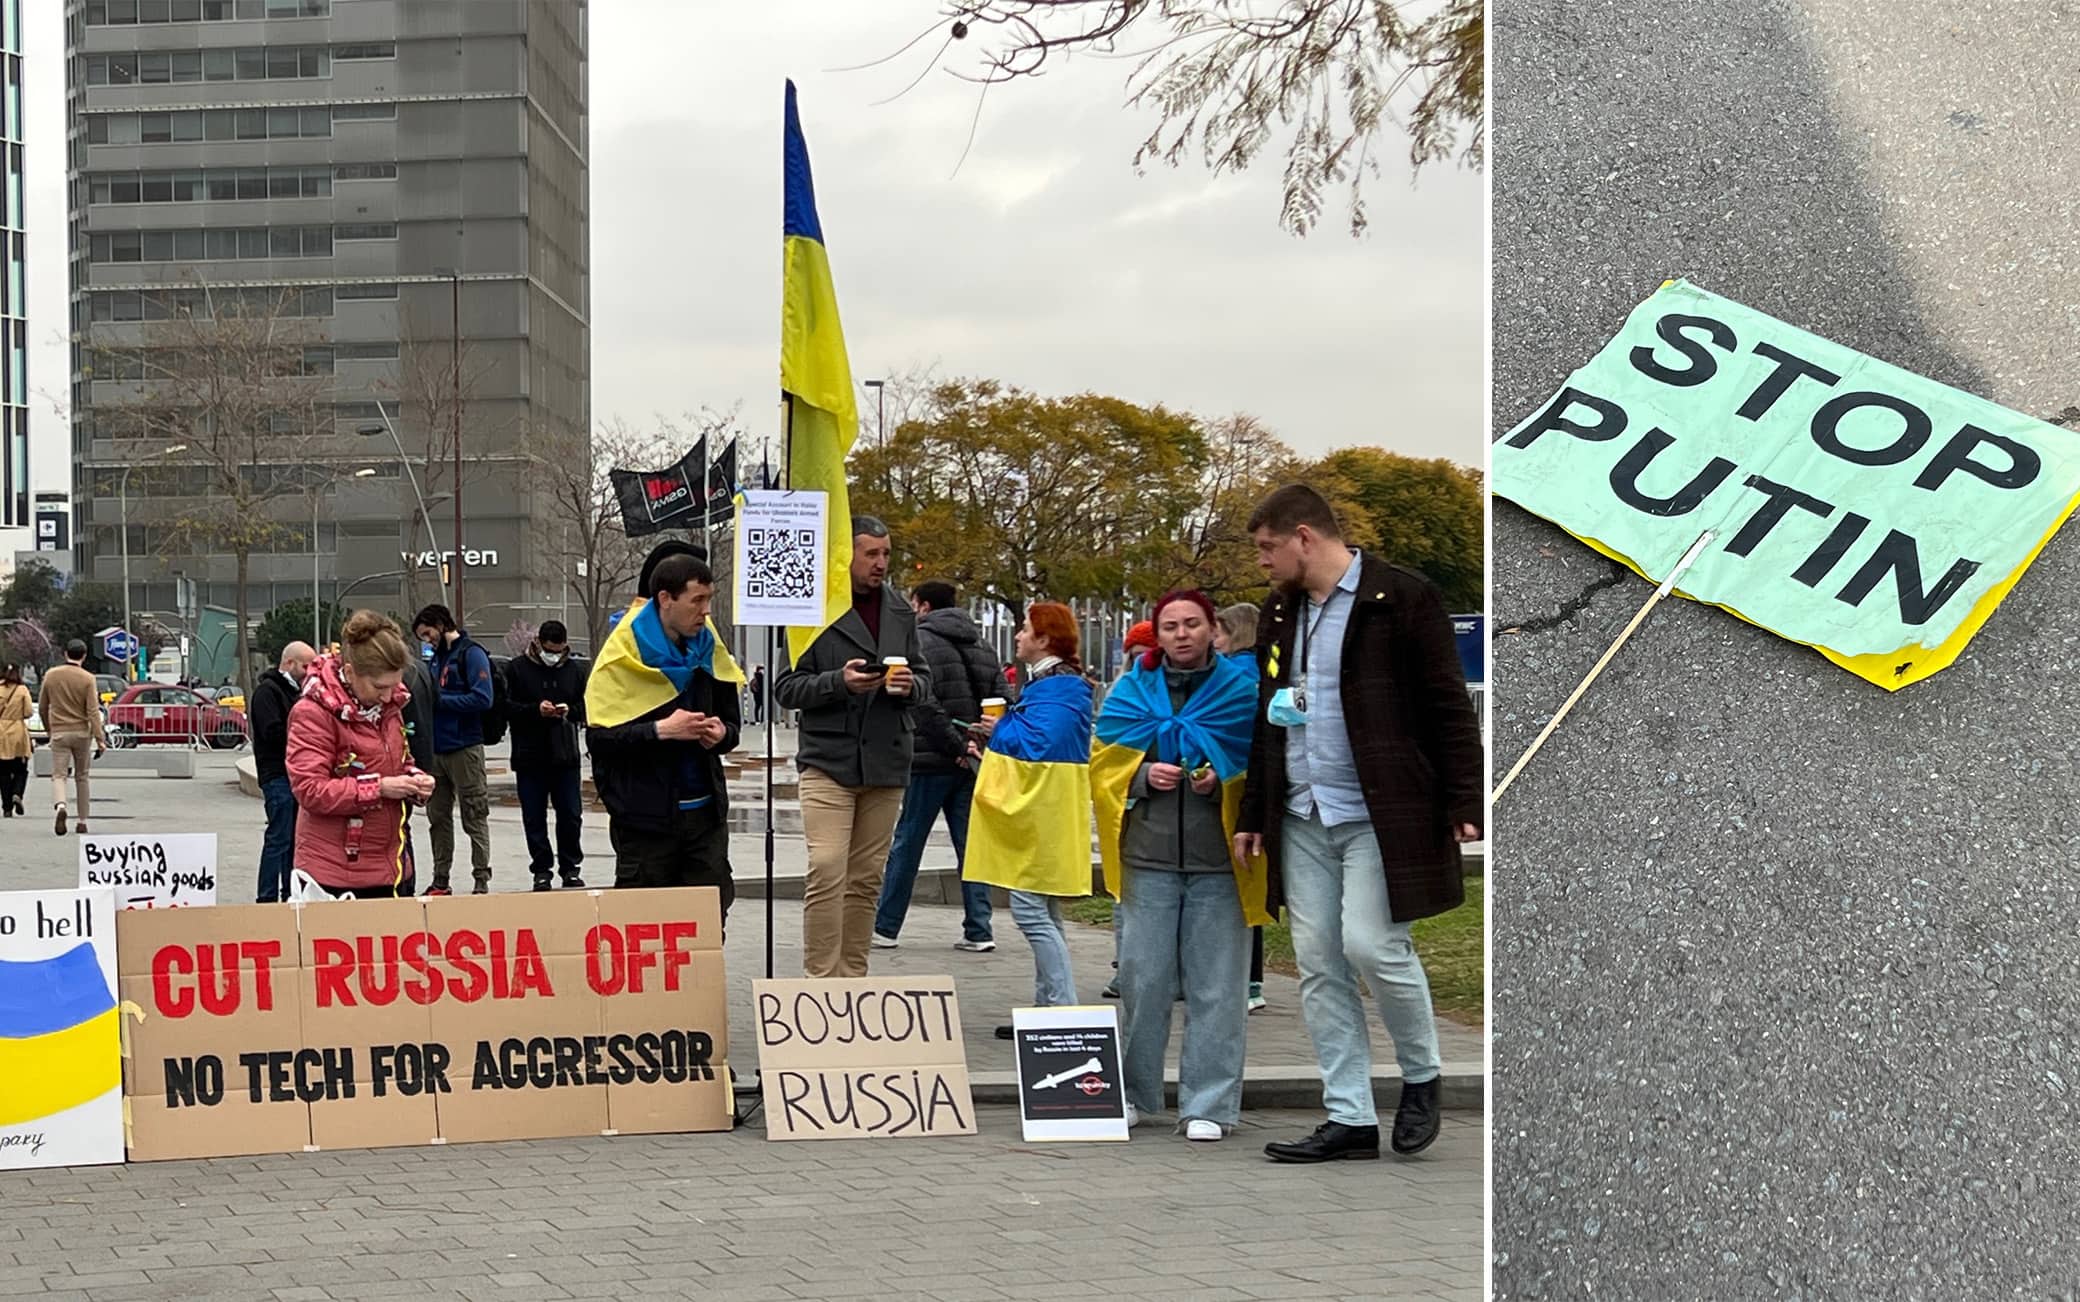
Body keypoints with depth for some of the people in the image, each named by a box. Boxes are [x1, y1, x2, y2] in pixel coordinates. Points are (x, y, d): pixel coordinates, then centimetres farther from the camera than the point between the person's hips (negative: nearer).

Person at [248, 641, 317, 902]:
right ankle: (268, 898, -6)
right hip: (278, 775, -9)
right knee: (279, 838, -9)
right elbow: (274, 732, -19)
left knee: (294, 839, 12)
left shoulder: (296, 691, 20)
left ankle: (290, 894, 18)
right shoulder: (267, 691, -9)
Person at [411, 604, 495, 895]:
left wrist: (440, 700, -15)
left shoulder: (471, 653, -7)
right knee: (438, 817, 10)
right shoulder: (436, 658, 17)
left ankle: (482, 880, 0)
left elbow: (483, 698, -17)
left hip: (464, 748, -8)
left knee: (474, 817, -3)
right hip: (437, 749, 8)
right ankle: (440, 881, 17)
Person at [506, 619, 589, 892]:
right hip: (529, 758, -1)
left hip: (566, 757, 1)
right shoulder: (517, 669, -1)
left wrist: (570, 711, -12)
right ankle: (542, 869, 13)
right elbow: (506, 707, -5)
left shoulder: (575, 670, 5)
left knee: (571, 815, 5)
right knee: (534, 818, 4)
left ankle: (570, 868, 16)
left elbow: (587, 707, 10)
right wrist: (536, 710, -19)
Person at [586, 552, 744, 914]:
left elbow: (733, 723, 19)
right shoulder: (625, 653, -8)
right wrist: (661, 731, -23)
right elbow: (600, 736, -14)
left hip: (705, 812, 5)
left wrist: (721, 734, -4)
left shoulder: (708, 649, 9)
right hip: (645, 816, -5)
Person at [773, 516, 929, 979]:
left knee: (866, 880, 9)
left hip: (886, 764, 5)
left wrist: (910, 684, -4)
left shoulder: (900, 613, 11)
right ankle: (819, 979, -10)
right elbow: (785, 689, -4)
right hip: (828, 761, -5)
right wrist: (839, 682, -19)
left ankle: (853, 976, 17)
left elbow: (923, 676, 19)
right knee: (827, 873, -13)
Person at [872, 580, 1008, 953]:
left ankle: (885, 927, 9)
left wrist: (956, 745, -17)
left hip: (931, 762, -6)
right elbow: (1002, 701, 9)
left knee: (906, 845, 3)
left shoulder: (920, 642, -7)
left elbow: (924, 702, -19)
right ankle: (978, 931, 5)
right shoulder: (981, 646, 15)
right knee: (971, 845, 7)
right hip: (973, 765, 6)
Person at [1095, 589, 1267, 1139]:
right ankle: (1134, 1093, 18)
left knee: (1215, 986, -1)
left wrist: (1222, 781, -13)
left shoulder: (1242, 690, 5)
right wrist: (1145, 774, -8)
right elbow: (1105, 763, 11)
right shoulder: (1132, 691, 10)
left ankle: (1209, 1104, 6)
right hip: (1149, 856, 2)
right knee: (1142, 979, 4)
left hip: (1220, 860, -2)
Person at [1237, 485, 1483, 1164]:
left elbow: (1448, 707, -7)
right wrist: (1254, 815, 19)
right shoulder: (1281, 611, 16)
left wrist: (1464, 802, -12)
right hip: (1301, 819, 7)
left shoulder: (1400, 598, -6)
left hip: (1378, 814, -7)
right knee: (1318, 965, 3)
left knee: (1372, 944, -14)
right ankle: (1349, 1118, 9)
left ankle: (1421, 1077, 11)